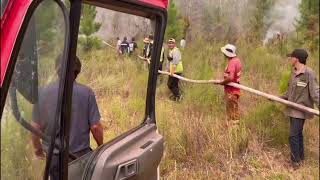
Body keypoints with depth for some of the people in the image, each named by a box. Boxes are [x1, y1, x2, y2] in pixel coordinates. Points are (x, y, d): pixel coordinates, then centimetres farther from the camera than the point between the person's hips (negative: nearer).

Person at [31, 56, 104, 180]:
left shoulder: (43, 93, -9)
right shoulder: (86, 93, -15)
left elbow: (35, 127, -2)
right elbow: (95, 126, -12)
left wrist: (37, 148, 15)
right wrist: (101, 147, 6)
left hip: (54, 157, 2)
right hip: (81, 155, -2)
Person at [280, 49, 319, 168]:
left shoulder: (308, 73, -15)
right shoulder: (294, 73, 8)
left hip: (301, 110, -8)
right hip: (293, 109, 8)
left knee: (293, 135, -9)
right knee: (298, 134, 17)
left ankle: (295, 161, 4)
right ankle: (300, 157, 31)